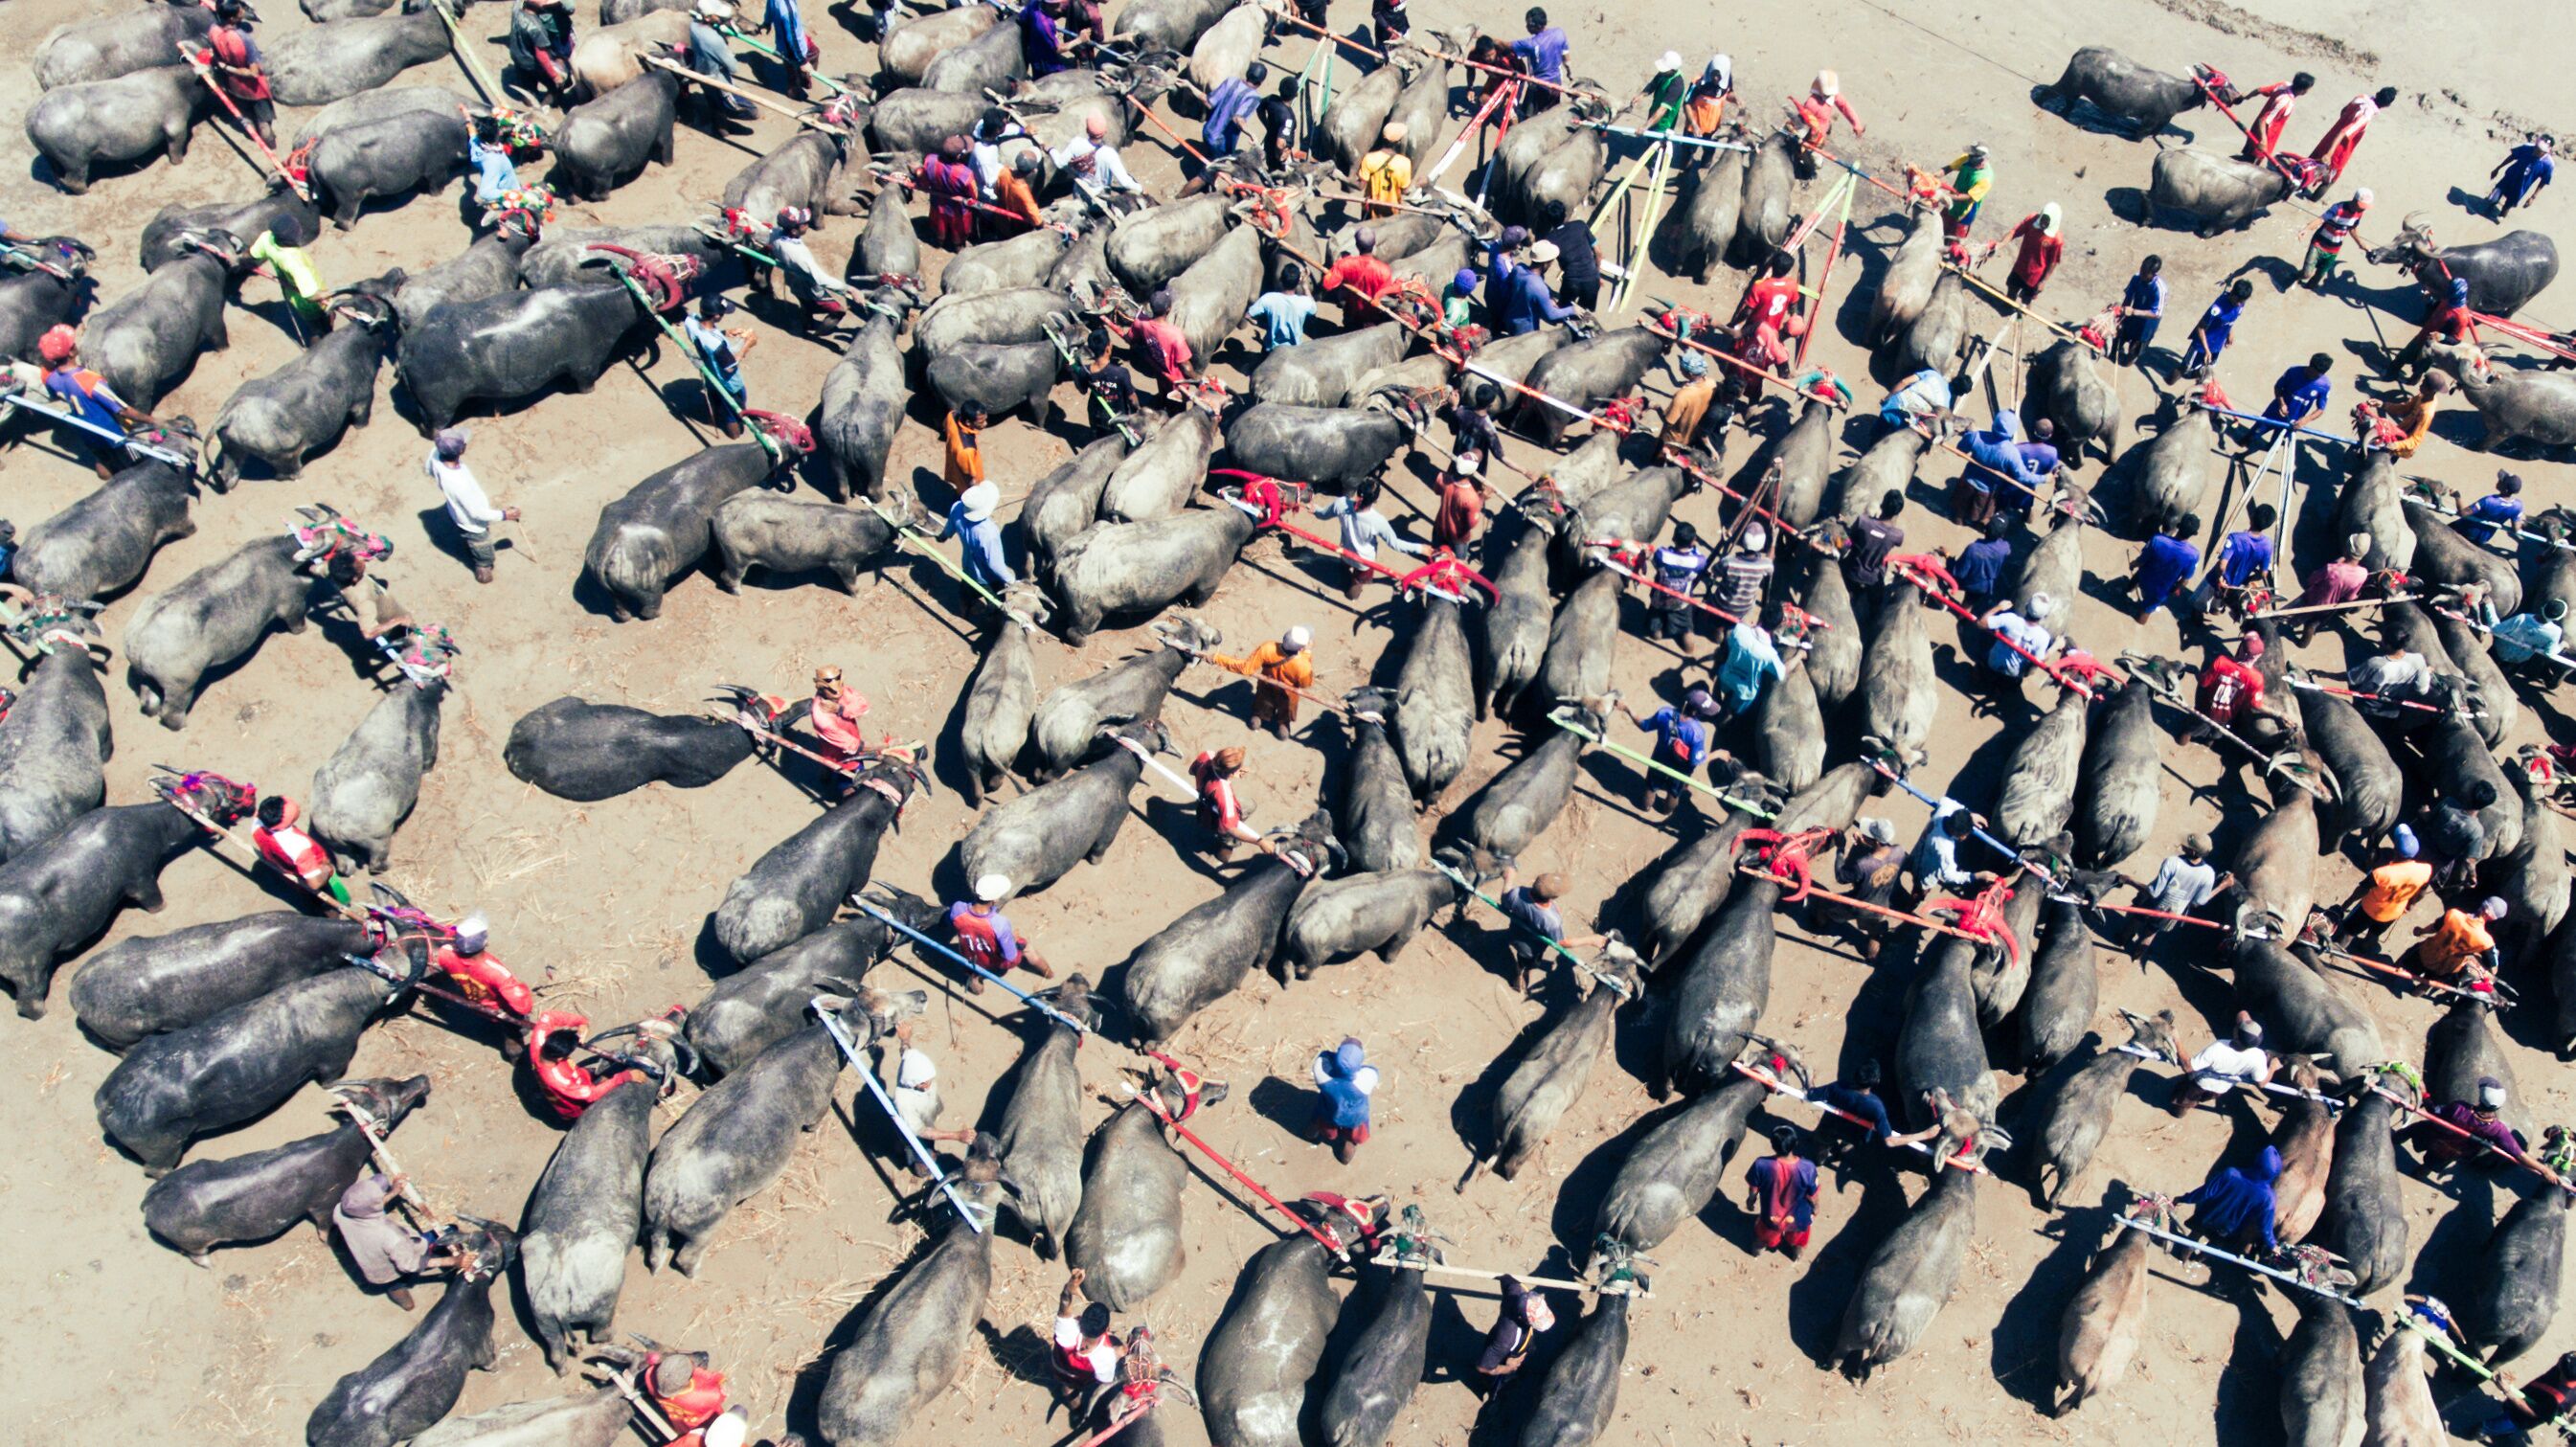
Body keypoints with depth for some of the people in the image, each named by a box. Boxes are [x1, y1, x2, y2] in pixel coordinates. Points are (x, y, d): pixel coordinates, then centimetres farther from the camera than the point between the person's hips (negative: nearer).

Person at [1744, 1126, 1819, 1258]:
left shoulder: (1761, 1165, -33)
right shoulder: (1808, 1168, -35)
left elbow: (1753, 1190, -14)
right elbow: (1812, 1197, -17)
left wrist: (1750, 1201, 10)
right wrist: (1815, 1210, 7)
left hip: (1771, 1218, 0)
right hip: (1798, 1220, 0)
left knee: (1764, 1233, 37)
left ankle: (1759, 1248, 63)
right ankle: (1798, 1252, 63)